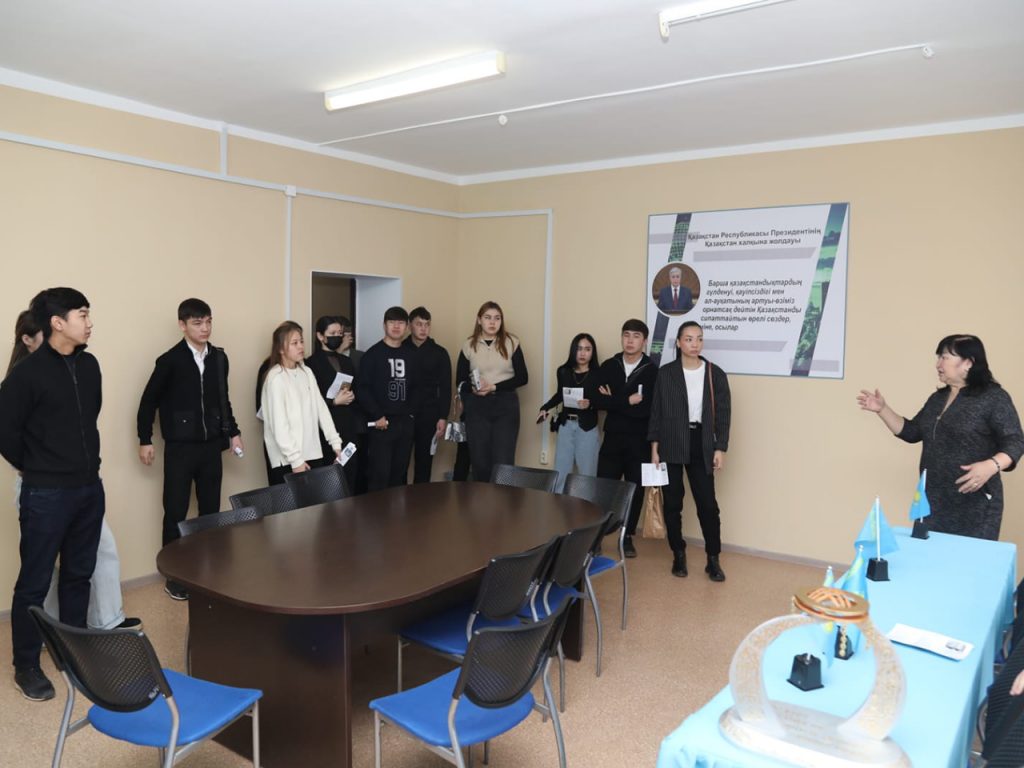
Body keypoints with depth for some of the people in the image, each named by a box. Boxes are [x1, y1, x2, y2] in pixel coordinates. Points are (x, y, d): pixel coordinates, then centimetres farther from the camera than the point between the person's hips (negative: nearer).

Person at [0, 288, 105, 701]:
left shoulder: (89, 365, 4)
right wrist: (35, 467, 3)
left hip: (89, 488, 6)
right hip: (46, 495, -6)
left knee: (78, 575, 17)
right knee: (34, 583, 7)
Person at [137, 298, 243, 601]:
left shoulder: (219, 358, 4)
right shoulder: (170, 361, -9)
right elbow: (149, 402, -3)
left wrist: (233, 432, 11)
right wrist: (145, 441, -3)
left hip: (211, 445, 4)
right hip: (180, 448, -4)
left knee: (211, 509, 11)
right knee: (176, 513, 4)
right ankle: (174, 577, 16)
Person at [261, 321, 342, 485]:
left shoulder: (307, 372, 9)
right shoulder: (276, 378, -11)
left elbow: (321, 409, 11)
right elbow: (279, 424, -15)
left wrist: (335, 442, 5)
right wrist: (295, 459, -16)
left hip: (312, 454, 6)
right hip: (287, 460, -6)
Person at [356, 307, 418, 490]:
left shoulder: (411, 355, 11)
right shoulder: (373, 354, -3)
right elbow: (363, 389, -9)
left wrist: (411, 411, 3)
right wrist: (377, 416, -13)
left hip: (405, 422, 5)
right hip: (381, 423, -4)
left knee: (400, 473, 9)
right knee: (380, 473, -5)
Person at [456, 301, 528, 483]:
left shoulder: (511, 343, 2)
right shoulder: (469, 345, 5)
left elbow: (522, 377, -2)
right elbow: (460, 381, 7)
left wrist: (494, 387, -14)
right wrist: (472, 388, -16)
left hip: (505, 405, -1)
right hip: (477, 407, 1)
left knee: (503, 462, -5)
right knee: (479, 461, 6)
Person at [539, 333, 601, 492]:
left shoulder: (598, 374, -8)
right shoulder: (563, 371, 3)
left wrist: (590, 404, -28)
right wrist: (545, 408, 5)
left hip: (587, 427, -3)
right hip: (566, 425, 3)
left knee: (587, 473, 6)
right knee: (560, 472, 9)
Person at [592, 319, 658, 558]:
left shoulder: (653, 371, -6)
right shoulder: (608, 366, 5)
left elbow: (648, 408, -16)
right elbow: (596, 400, -5)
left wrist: (614, 401, -12)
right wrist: (627, 401, -14)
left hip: (640, 442, -2)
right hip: (612, 438, 2)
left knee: (635, 491, 7)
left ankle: (627, 537, 21)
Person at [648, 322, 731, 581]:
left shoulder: (715, 374, 1)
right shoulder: (665, 373, 1)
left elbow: (723, 414, 3)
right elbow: (656, 413, 2)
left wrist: (720, 449, -3)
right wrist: (654, 448, -2)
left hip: (701, 445, 0)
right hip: (671, 445, 0)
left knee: (707, 504, -2)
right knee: (672, 503, 6)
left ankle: (713, 560, 10)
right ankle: (679, 555, 21)